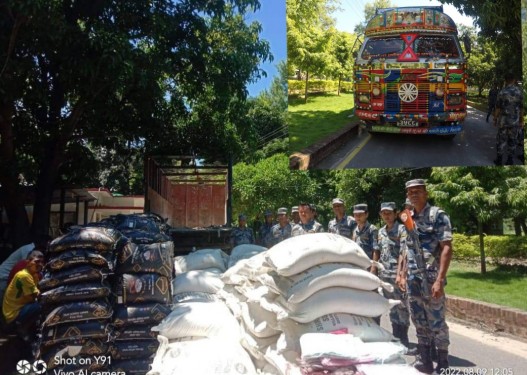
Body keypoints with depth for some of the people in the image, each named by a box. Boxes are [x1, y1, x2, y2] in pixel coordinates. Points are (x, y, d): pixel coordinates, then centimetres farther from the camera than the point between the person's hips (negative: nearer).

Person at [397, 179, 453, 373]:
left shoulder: (438, 215, -8)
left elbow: (446, 248, -14)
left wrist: (440, 279, -20)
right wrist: (403, 275, 14)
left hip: (431, 278, -6)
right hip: (413, 279, 6)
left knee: (436, 321, 1)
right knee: (419, 320, 12)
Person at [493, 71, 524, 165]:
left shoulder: (502, 92, -8)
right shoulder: (519, 91, -1)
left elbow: (498, 108, -7)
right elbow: (521, 108, 3)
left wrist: (495, 119, 5)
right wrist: (521, 121, 12)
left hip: (503, 120, -2)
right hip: (515, 121, 2)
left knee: (501, 140, 6)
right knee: (512, 141, 9)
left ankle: (499, 159, 9)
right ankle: (510, 160, 12)